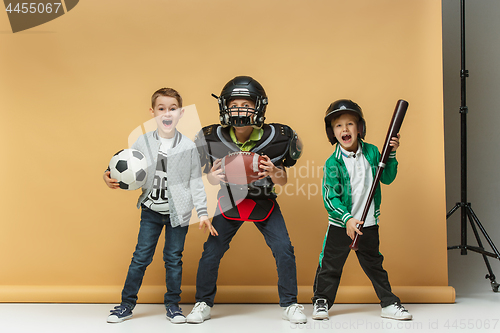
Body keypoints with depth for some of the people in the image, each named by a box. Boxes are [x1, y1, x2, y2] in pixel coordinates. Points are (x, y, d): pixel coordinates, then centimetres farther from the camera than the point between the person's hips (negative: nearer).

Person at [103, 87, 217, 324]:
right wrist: (111, 179, -16)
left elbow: (195, 182, -1)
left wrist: (202, 213, -5)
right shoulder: (142, 143, -1)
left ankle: (173, 305, 20)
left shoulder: (188, 146, -4)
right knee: (141, 257, 3)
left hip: (178, 212, -1)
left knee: (174, 258, 6)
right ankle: (127, 304, 14)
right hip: (151, 210, 1)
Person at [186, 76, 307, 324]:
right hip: (229, 203, 1)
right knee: (211, 252, -4)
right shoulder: (212, 138, -18)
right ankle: (203, 304, 16)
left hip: (264, 203, 0)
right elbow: (212, 178, -4)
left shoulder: (276, 138, -20)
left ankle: (290, 305, 12)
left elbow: (283, 181, -9)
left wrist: (274, 172, -32)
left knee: (284, 250, -7)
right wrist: (212, 177, -29)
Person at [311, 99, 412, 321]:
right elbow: (329, 197, -14)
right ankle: (321, 302, 22)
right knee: (330, 265, 6)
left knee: (374, 264, 14)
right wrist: (347, 219, -25)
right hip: (340, 225, -3)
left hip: (369, 224, 3)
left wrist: (391, 155, -4)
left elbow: (387, 178, 9)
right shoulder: (332, 163, -12)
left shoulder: (371, 152, 0)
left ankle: (389, 304, 23)